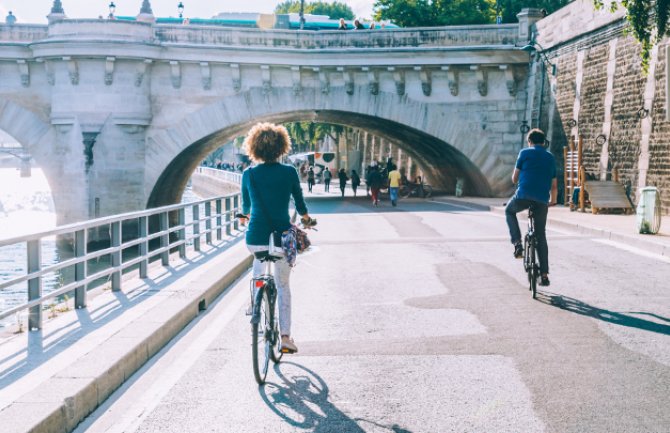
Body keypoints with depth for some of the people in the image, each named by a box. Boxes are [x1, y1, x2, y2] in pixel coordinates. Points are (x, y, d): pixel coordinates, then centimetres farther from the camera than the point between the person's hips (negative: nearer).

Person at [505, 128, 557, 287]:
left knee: (509, 211, 29)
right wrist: (552, 200, 35)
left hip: (523, 196, -3)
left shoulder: (525, 153, 5)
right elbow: (554, 186, 18)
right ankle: (544, 275, 8)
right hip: (542, 200, 3)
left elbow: (514, 178, 8)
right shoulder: (550, 157, 17)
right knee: (541, 236, 12)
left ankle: (517, 244, 10)